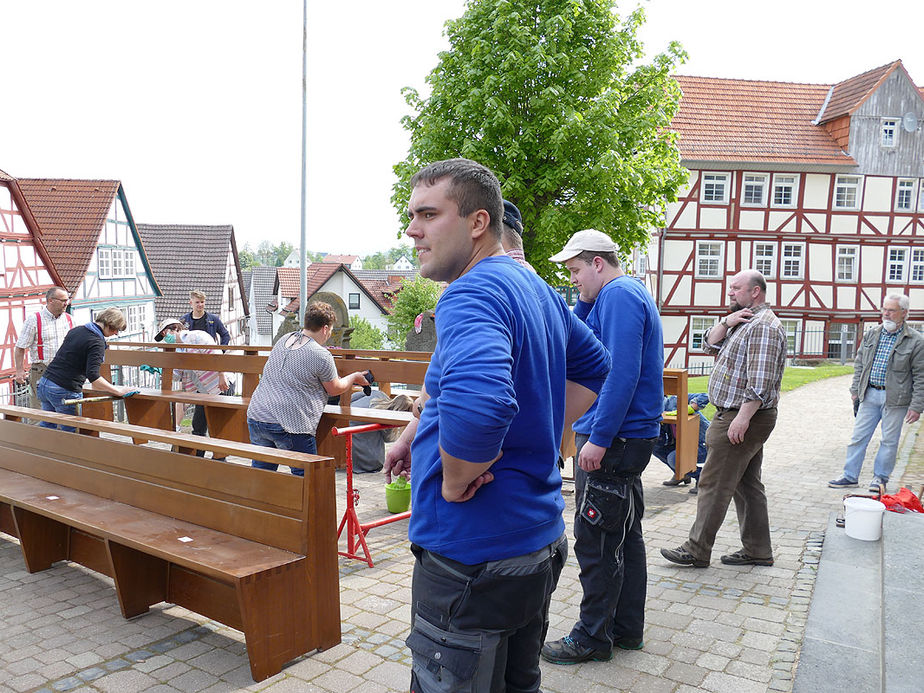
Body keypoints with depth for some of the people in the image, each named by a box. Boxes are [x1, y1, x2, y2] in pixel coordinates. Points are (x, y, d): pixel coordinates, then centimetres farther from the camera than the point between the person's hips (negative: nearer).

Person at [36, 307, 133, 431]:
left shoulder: (76, 330, 10)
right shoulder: (97, 343, -16)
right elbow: (93, 377, -24)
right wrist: (118, 391, -19)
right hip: (65, 392, -8)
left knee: (47, 426, 19)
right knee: (70, 432, 3)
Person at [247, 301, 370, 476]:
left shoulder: (284, 340, 13)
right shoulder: (322, 356, -10)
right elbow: (334, 389, 4)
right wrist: (354, 378, 23)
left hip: (256, 416, 7)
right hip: (291, 423, -7)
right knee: (305, 477, 5)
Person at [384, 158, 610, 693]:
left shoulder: (471, 294, -21)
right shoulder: (538, 289, 10)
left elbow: (476, 402, -41)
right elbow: (594, 367, 25)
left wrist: (455, 479, -22)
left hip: (473, 558, -10)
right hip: (540, 542, 10)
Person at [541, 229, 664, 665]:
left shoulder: (618, 295, -15)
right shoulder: (628, 294, 18)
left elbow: (621, 372, -24)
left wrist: (599, 438, -23)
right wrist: (583, 302, 8)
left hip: (612, 439, -11)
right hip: (628, 438, 11)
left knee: (596, 542, -1)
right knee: (624, 535, 17)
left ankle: (593, 637, 11)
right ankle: (626, 627, 28)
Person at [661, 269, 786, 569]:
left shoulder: (764, 326, -17)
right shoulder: (743, 322, 17)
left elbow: (760, 381, -24)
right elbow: (710, 344, 15)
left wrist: (742, 417, -28)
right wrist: (726, 323, -2)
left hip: (743, 418, -11)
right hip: (742, 417, 11)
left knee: (714, 483, -5)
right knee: (747, 484, 14)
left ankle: (697, 550, 3)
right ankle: (758, 550, 23)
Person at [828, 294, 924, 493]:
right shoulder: (871, 335, 7)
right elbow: (859, 364, 16)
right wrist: (855, 389, 10)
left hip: (895, 399, -4)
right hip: (870, 395, 4)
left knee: (889, 441, 7)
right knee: (858, 437, 6)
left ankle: (880, 477, 22)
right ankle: (850, 476, 15)